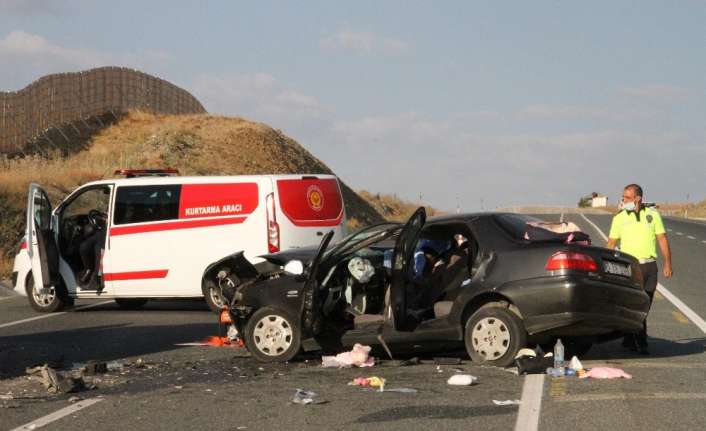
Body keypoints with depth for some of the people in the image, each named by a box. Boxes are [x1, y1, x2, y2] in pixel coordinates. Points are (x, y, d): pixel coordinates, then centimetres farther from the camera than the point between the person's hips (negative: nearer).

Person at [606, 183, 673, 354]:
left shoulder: (652, 214, 6)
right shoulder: (619, 218, 4)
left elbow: (662, 240, 6)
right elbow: (611, 244, 7)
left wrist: (668, 263, 0)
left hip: (649, 265, 2)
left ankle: (629, 340, 17)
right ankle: (641, 343, -10)